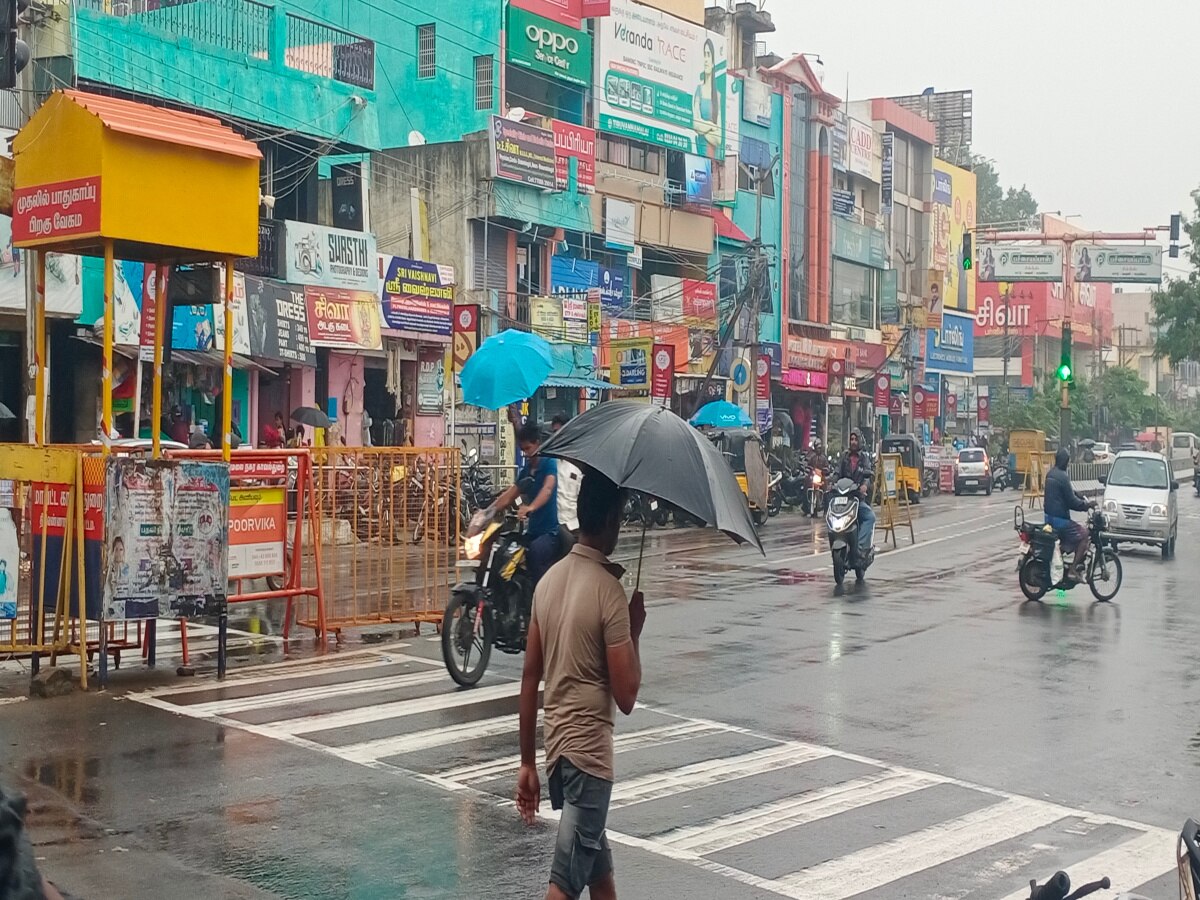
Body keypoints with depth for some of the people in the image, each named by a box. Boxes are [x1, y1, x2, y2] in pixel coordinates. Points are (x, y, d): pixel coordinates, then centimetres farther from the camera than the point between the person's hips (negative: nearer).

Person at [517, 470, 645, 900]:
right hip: (589, 749, -8)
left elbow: (530, 680, 8)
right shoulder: (609, 590, -15)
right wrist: (635, 629, -2)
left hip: (554, 744, 8)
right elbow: (626, 696, -15)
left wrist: (527, 762, 13)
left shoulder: (548, 579, 5)